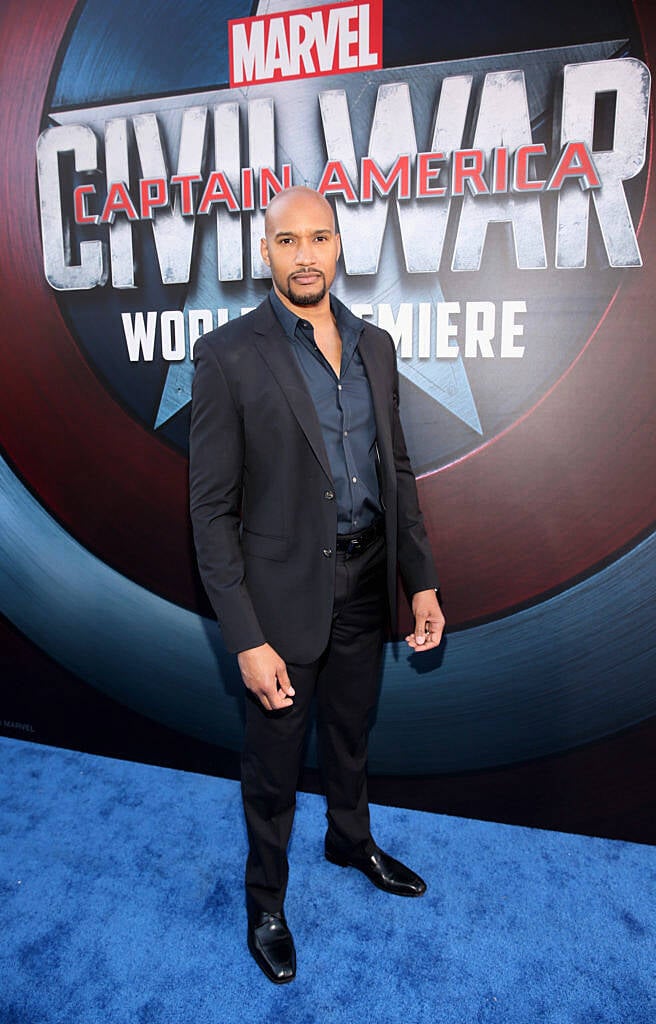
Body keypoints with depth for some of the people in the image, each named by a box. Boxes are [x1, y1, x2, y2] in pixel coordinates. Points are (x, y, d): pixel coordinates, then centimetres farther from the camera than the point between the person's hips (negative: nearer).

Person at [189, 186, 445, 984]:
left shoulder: (374, 344, 3)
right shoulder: (229, 355, -14)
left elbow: (396, 469, 9)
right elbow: (212, 509, -15)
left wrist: (422, 580, 5)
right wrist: (246, 639, -18)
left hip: (366, 582, 5)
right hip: (284, 593, -5)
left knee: (350, 735, 27)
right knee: (274, 762, 15)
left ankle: (351, 841, 56)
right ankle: (265, 900, 43)